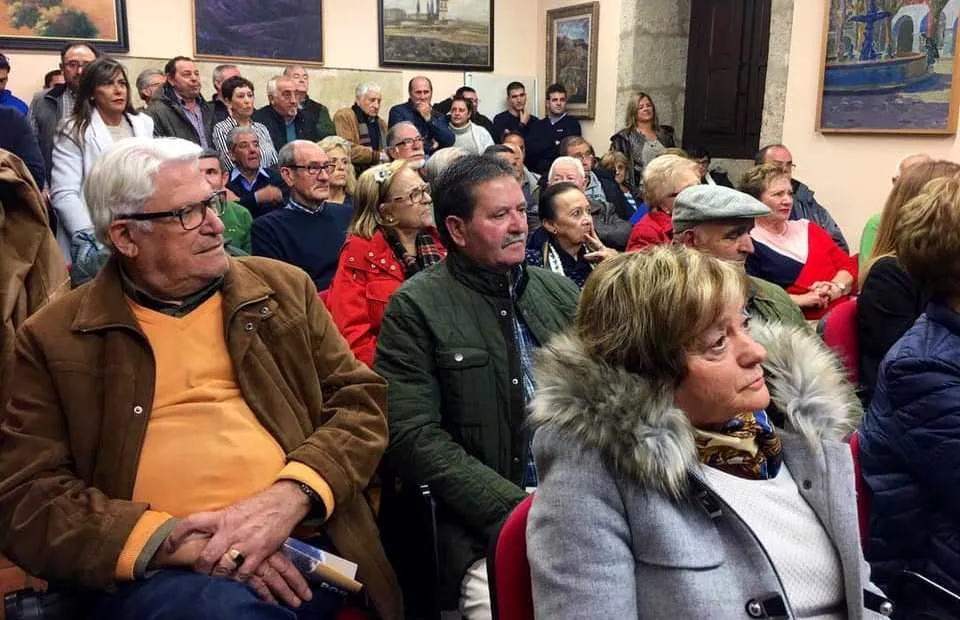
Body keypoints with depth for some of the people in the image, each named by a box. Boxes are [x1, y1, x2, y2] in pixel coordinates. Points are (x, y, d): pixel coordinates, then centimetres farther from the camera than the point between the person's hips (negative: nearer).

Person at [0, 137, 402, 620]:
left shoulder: (284, 288, 12)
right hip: (154, 570, -2)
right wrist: (173, 540, -14)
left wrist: (289, 496, -12)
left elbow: (360, 402, 8)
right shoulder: (52, 339, 7)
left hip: (305, 545, 3)